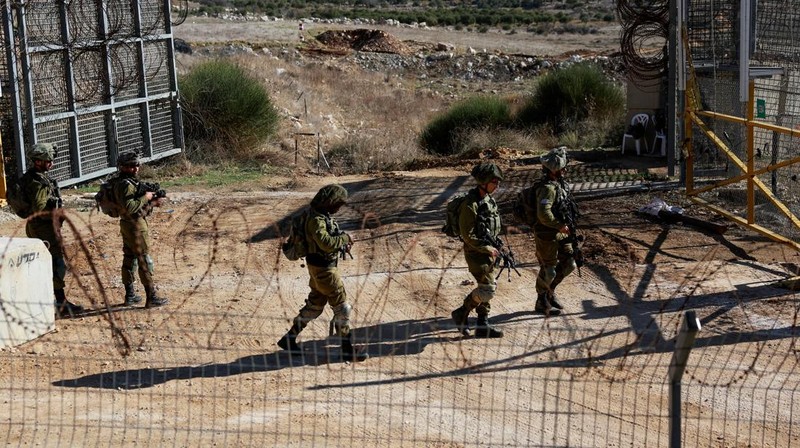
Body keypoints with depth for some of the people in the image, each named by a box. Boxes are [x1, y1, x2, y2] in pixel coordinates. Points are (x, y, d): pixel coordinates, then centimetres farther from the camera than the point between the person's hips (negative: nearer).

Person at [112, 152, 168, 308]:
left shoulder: (131, 181, 13)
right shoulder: (126, 184, -19)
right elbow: (129, 207, -28)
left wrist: (152, 203, 4)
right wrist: (145, 197, -19)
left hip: (127, 225, 10)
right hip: (136, 226, -10)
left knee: (130, 258, 14)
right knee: (145, 260, -7)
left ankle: (130, 295, 21)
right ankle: (151, 297, -7)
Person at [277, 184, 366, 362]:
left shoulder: (324, 215, 8)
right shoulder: (316, 219, -23)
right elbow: (326, 243, -35)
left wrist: (342, 245, 4)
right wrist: (345, 238, -21)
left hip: (322, 267, 10)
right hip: (323, 269, -10)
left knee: (314, 305, 19)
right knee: (342, 307, -3)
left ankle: (289, 339, 26)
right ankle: (348, 350, 5)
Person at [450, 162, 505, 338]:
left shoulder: (489, 200, 8)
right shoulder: (470, 204, -21)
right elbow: (468, 235, -21)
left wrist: (494, 247, 11)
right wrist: (488, 249, -16)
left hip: (488, 251, 9)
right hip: (476, 253, -9)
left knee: (488, 288, 12)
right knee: (487, 289, -10)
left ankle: (482, 325, 20)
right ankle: (461, 314, 6)